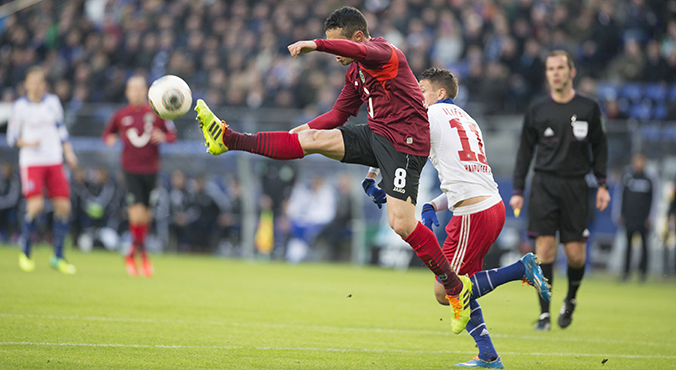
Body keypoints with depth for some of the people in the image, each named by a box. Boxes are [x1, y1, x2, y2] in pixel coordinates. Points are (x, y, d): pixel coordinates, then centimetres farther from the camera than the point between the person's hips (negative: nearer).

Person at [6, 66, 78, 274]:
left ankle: (58, 257, 7)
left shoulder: (53, 102, 8)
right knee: (36, 206, -18)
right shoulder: (20, 106, -2)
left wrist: (68, 152, 7)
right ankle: (25, 249, 5)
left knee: (64, 206, -4)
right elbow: (12, 137, 2)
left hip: (54, 162, 4)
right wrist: (28, 143, -16)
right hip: (31, 163, -4)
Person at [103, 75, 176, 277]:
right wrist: (110, 139, -5)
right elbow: (108, 133, 17)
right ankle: (142, 253, -2)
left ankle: (132, 253, 24)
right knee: (137, 212, -16)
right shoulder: (120, 115, 3)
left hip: (151, 169, 2)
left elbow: (172, 135, 8)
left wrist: (163, 137, -14)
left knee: (146, 214, 5)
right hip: (131, 170, -2)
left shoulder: (156, 114, 2)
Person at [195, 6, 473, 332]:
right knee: (315, 139, -3)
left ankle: (455, 287, -6)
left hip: (405, 141, -8)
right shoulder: (355, 72, 16)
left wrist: (316, 45, -40)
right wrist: (306, 128, 12)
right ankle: (229, 140, -6)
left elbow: (361, 51, -36)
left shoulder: (384, 51, -12)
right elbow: (339, 113, 24)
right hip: (376, 135, 8)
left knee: (401, 223, -17)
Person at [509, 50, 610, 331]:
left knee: (575, 253, -2)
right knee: (545, 248, -10)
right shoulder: (537, 109, 5)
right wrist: (518, 190, 6)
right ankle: (544, 314, -4)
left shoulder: (588, 108, 5)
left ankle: (571, 299, 27)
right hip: (544, 184, 0)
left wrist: (602, 184, 5)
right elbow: (525, 150, 11)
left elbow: (599, 146, 13)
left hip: (575, 185, 0)